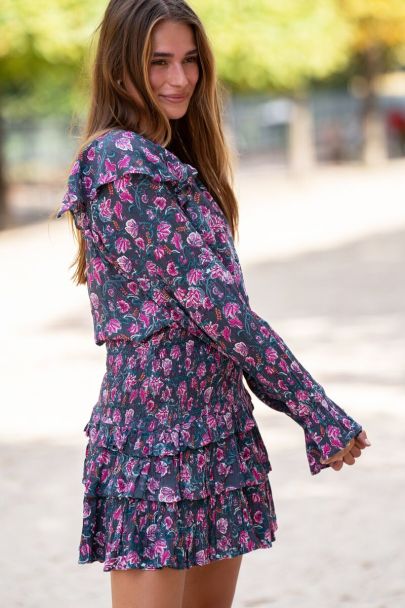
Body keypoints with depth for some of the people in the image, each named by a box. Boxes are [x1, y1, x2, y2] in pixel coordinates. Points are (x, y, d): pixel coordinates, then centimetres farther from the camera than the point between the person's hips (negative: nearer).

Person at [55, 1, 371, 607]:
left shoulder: (174, 163, 15)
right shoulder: (124, 164, -14)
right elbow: (214, 302, -17)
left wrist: (313, 408, 6)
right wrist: (321, 414, -14)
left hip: (216, 427, 9)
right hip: (159, 430, -9)